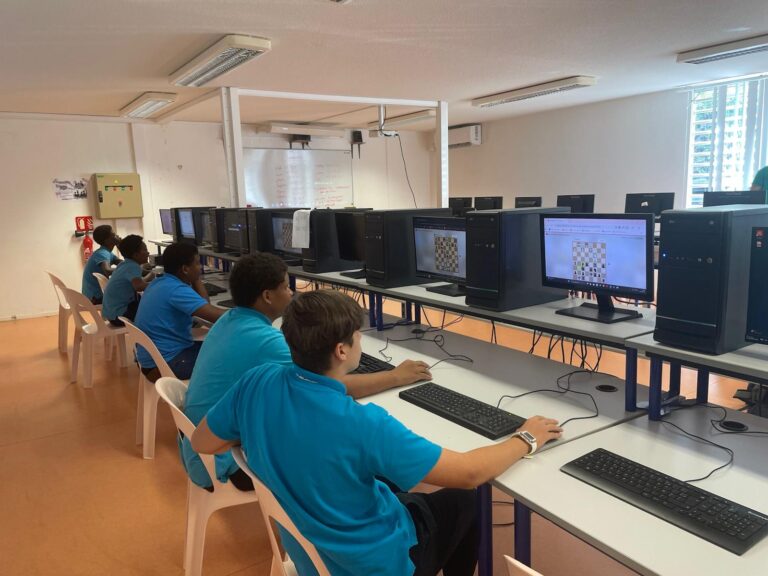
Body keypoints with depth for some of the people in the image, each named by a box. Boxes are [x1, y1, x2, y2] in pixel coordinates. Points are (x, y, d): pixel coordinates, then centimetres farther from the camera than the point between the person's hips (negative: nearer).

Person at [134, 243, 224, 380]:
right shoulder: (176, 290, -22)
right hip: (165, 363, -10)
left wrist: (196, 280, 6)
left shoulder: (159, 283, 9)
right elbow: (215, 315, -28)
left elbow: (204, 305, 13)